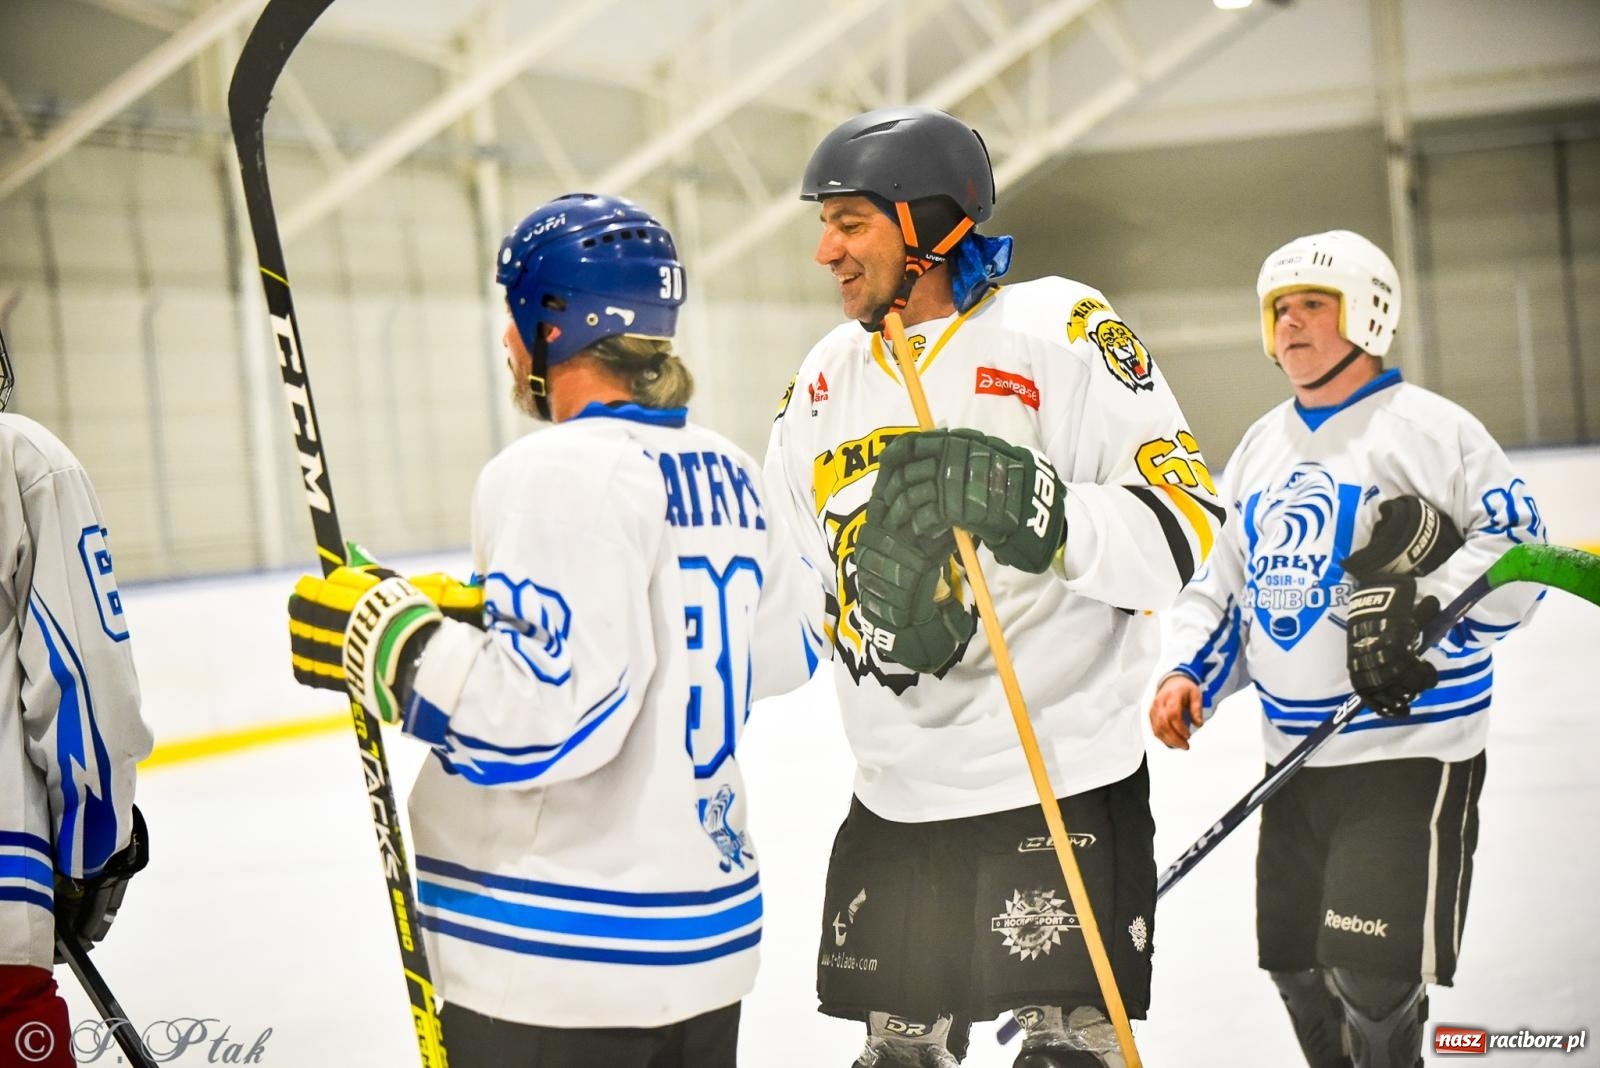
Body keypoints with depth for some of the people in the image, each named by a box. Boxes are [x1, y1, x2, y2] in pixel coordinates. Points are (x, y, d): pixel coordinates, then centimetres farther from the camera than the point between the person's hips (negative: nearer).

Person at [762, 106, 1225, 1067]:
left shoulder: (1059, 331, -9)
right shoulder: (828, 377, 10)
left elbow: (1184, 521, -17)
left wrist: (1052, 515, -31)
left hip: (1061, 782, -6)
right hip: (895, 797, 6)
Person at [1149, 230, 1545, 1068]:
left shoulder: (1428, 427, -8)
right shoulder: (1260, 447, 15)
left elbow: (1519, 550, -12)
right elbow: (1225, 580, 20)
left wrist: (1423, 613, -25)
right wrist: (1191, 672, 4)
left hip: (1410, 751, -7)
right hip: (1295, 755, 7)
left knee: (1373, 978, -12)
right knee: (1298, 968, 14)